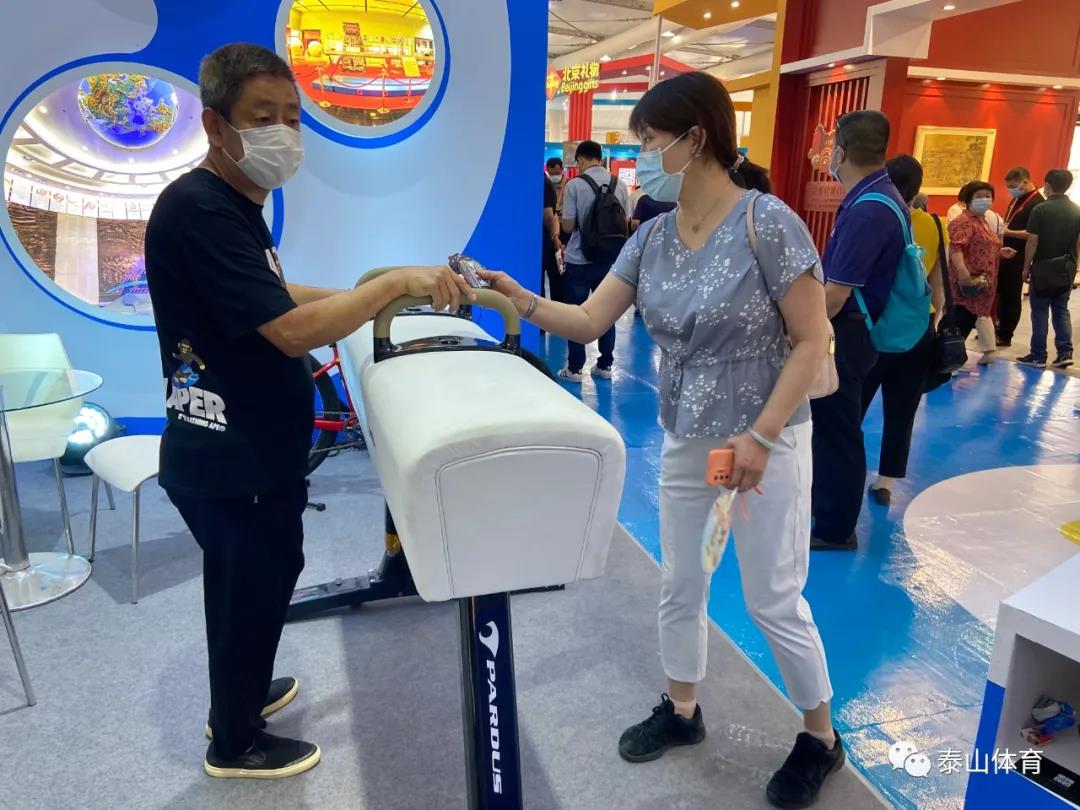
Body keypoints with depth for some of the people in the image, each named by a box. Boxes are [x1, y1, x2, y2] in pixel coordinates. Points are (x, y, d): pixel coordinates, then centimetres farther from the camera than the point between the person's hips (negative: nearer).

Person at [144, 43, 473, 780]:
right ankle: (236, 743, 31)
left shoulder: (232, 203, 9)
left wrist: (364, 298, 10)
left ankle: (240, 693, 47)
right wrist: (395, 283, -24)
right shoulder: (198, 211, -24)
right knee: (251, 590, 8)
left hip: (248, 450, 10)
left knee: (250, 585, 25)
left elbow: (270, 299, 19)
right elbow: (293, 330, -30)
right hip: (230, 461, -10)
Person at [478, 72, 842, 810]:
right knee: (680, 585, 16)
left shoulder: (768, 223, -18)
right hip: (685, 444, 6)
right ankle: (682, 710, 39)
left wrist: (761, 437, -22)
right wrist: (517, 297, -12)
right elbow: (589, 321, 3)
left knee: (774, 600, 6)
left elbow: (812, 341, -16)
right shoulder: (652, 240, 1)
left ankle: (821, 737, 30)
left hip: (766, 443, -6)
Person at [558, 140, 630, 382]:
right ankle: (605, 365, 17)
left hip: (579, 260, -4)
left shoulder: (575, 185, -10)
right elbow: (626, 224, 6)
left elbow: (568, 225, -10)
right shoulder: (620, 185, 2)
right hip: (610, 259, 4)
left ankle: (574, 368, 7)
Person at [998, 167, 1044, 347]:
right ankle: (999, 328, 27)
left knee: (1011, 297, 0)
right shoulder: (1017, 199, 13)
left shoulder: (1038, 203, -14)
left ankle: (1005, 337, 9)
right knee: (999, 292, 14)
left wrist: (1008, 232, -23)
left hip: (1018, 258, -8)